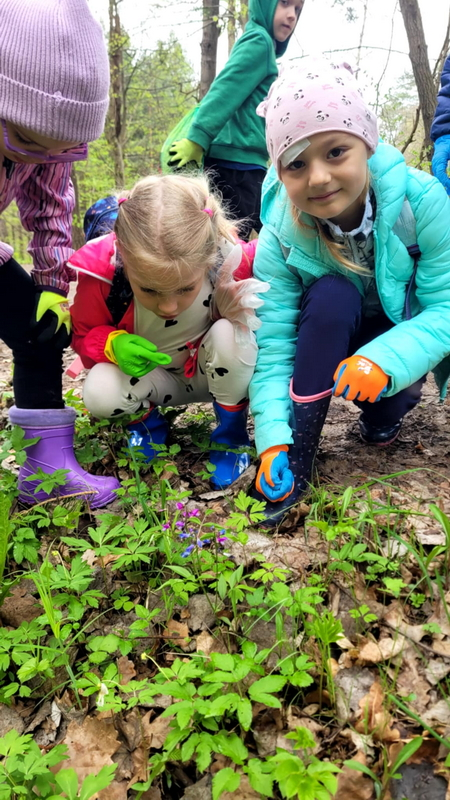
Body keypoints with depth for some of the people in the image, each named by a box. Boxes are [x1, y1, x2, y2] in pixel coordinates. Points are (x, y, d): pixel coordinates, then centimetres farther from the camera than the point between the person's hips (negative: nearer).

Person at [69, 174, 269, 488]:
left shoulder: (230, 259, -30)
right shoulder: (102, 272, -28)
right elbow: (84, 335, -9)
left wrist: (238, 308, -35)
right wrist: (114, 345, -32)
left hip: (214, 374, 0)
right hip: (151, 376, 1)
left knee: (229, 335, -33)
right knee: (101, 393, -29)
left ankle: (231, 433, -7)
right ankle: (146, 419, 8)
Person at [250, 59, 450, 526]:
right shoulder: (280, 237, -22)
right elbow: (272, 346, -24)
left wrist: (384, 360, -42)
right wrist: (274, 440, -36)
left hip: (402, 337, 0)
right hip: (328, 344, 1)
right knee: (330, 295, -33)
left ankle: (383, 417, 3)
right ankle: (296, 458, -25)